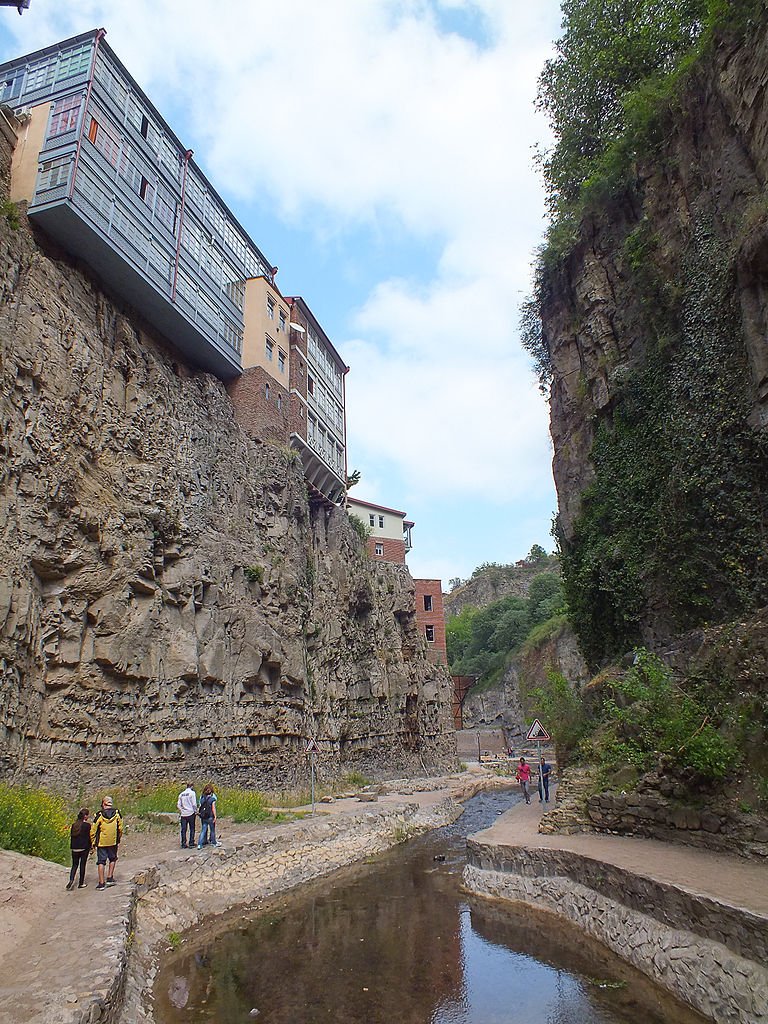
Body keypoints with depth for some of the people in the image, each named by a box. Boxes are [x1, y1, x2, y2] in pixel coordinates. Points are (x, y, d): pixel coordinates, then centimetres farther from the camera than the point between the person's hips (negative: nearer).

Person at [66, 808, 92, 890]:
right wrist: (91, 848, 3)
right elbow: (89, 837, -9)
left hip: (74, 848, 4)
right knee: (83, 864, 6)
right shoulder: (87, 825, -11)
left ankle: (71, 879, -7)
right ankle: (81, 883, 12)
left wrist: (71, 848, 20)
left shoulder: (74, 824, 4)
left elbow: (71, 836, 10)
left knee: (75, 864, 14)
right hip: (84, 848, -4)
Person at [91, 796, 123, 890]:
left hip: (101, 842, -2)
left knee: (101, 862, 6)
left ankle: (101, 883, 6)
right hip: (113, 842, 2)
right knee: (112, 859, 21)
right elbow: (120, 828, 4)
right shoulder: (117, 813, -3)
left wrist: (93, 842, 8)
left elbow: (93, 830, -6)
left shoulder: (99, 814, -9)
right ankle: (109, 878, 17)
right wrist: (118, 839, 17)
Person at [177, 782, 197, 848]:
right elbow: (194, 804, -10)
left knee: (183, 829, 7)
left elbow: (178, 805, 10)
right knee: (192, 829, 7)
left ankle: (183, 844, 7)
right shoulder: (192, 793, -6)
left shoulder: (181, 794, 10)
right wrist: (196, 811, 1)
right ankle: (191, 843, 5)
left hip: (183, 814, 4)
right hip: (191, 813, -4)